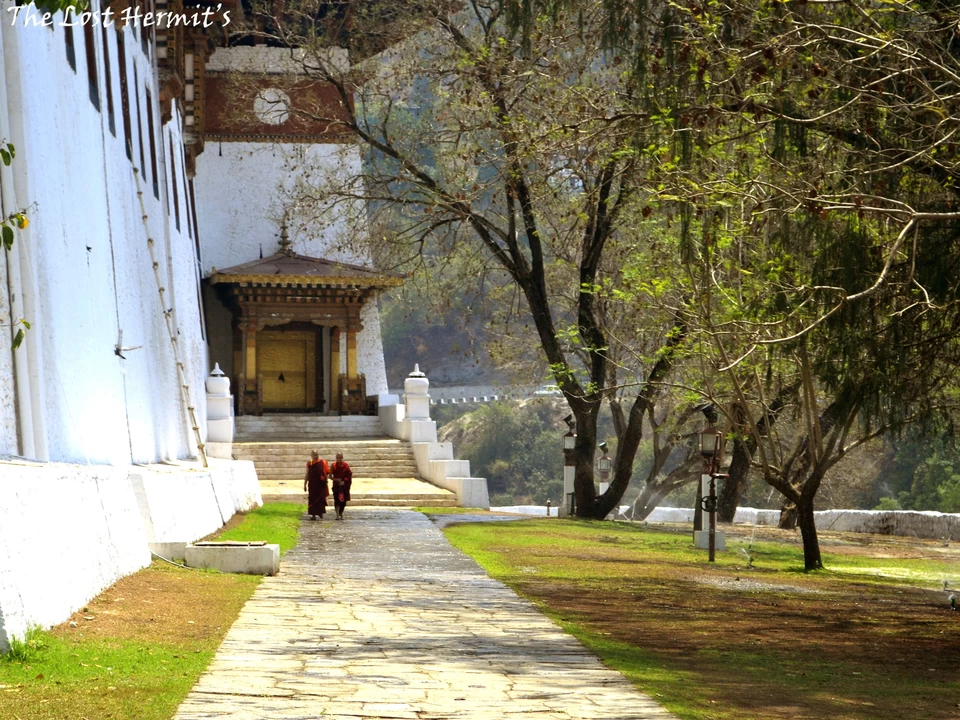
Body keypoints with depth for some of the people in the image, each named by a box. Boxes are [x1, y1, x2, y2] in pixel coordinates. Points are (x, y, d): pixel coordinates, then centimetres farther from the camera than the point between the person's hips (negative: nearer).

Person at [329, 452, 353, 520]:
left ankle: (341, 514, 24)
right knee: (337, 499, -14)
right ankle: (337, 515, -18)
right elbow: (330, 476, 3)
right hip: (336, 485, -1)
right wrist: (335, 479, -16)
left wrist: (344, 481, -13)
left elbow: (349, 476, 0)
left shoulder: (346, 466, 0)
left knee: (343, 500, 6)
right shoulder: (333, 466, 1)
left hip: (344, 485, 1)